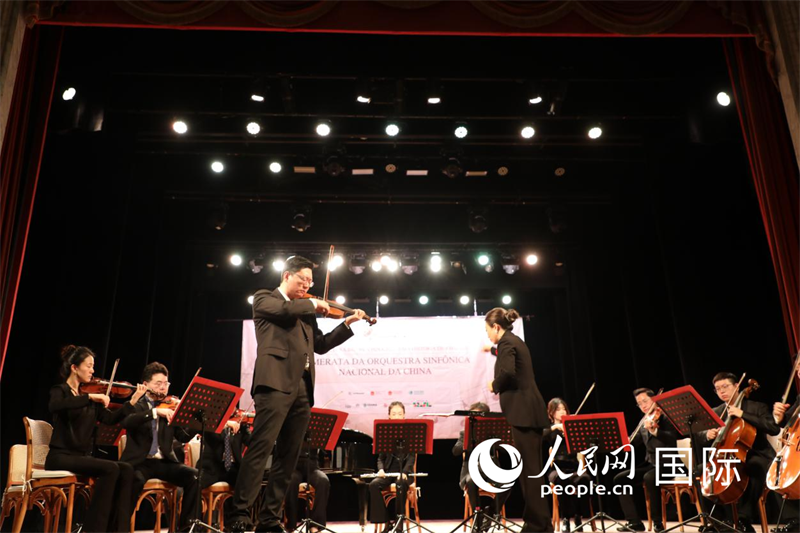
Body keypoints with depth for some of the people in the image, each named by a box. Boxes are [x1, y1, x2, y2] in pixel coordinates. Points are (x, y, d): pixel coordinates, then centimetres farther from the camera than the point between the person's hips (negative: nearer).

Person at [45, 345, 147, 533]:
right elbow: (54, 406, -28)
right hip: (61, 457, -6)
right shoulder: (60, 391, -3)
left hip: (83, 456, 6)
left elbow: (110, 419, 6)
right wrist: (89, 397, -30)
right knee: (111, 469, -28)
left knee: (127, 470, -18)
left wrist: (133, 400, -2)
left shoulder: (91, 398, 14)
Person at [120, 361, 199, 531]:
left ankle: (186, 525, -10)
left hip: (164, 461, 3)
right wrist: (155, 411, -29)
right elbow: (126, 422, -18)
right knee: (136, 479, -36)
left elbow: (184, 436, 3)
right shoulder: (136, 405, 6)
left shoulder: (170, 407, 14)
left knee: (194, 476, -21)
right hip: (140, 461, -3)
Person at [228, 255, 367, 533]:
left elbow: (321, 345, 25)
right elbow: (284, 310, -14)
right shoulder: (264, 298, 8)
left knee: (288, 456, 5)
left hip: (302, 388, 7)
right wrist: (312, 304, 1)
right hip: (276, 382, -7)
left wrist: (347, 323, 18)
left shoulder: (305, 310, 26)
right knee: (260, 447, -13)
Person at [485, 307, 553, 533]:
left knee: (528, 469, -6)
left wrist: (494, 385, -9)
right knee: (530, 469, 13)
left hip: (523, 412, -10)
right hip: (529, 410, 10)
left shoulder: (507, 342, -11)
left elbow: (508, 372, -27)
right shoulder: (515, 341, 18)